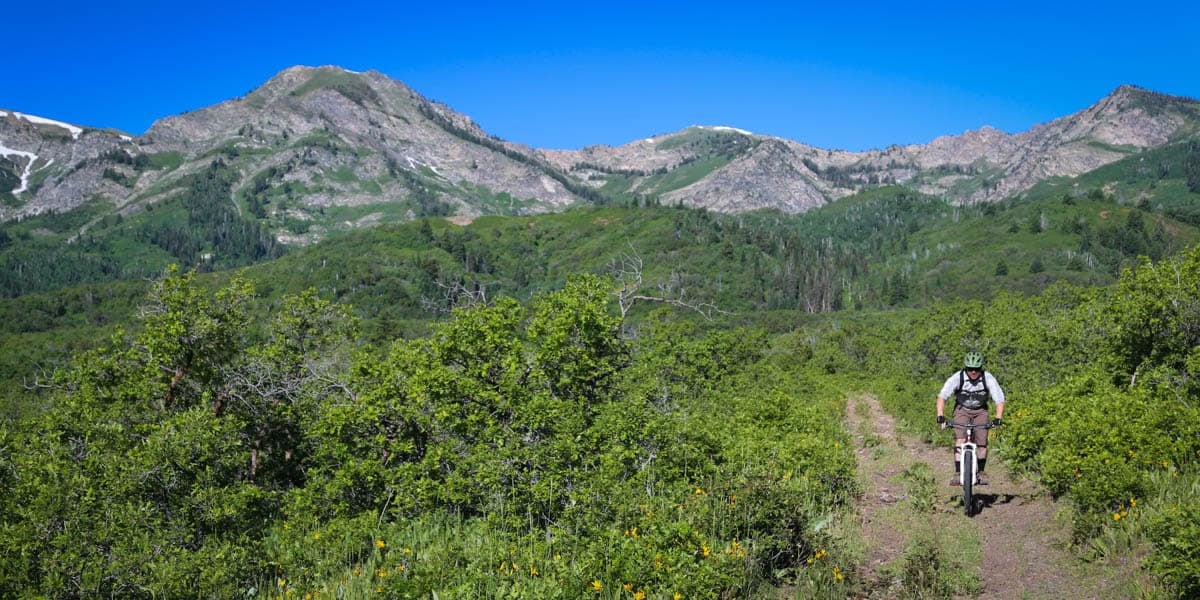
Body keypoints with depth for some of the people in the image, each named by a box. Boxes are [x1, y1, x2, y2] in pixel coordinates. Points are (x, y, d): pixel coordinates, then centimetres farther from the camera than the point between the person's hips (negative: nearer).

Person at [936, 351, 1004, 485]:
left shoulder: (988, 379, -23)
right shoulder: (957, 378, -26)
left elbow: (1000, 400, -23)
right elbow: (942, 397, -28)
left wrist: (998, 419, -36)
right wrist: (941, 417, -39)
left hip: (980, 411, 1)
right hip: (962, 410, -1)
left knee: (982, 443, -7)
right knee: (960, 440, -18)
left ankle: (981, 473, 11)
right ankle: (958, 474, -18)